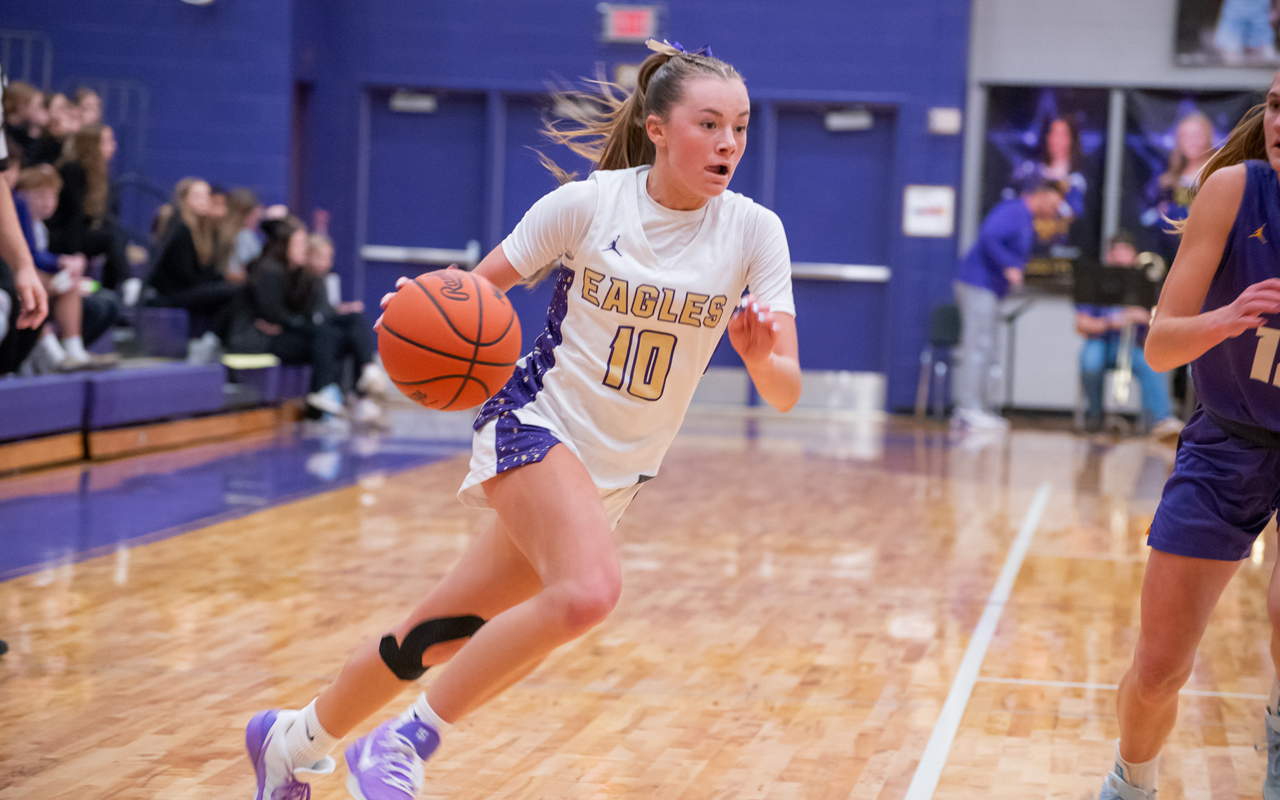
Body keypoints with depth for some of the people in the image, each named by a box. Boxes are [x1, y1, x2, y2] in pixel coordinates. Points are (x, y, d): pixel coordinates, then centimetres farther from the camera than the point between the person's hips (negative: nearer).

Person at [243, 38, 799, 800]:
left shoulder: (754, 230, -7)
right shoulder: (588, 203, -12)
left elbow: (786, 392, -11)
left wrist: (760, 356, -33)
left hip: (619, 471, 4)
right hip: (537, 423, -4)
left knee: (442, 636, 8)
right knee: (588, 590, -32)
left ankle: (295, 739, 32)